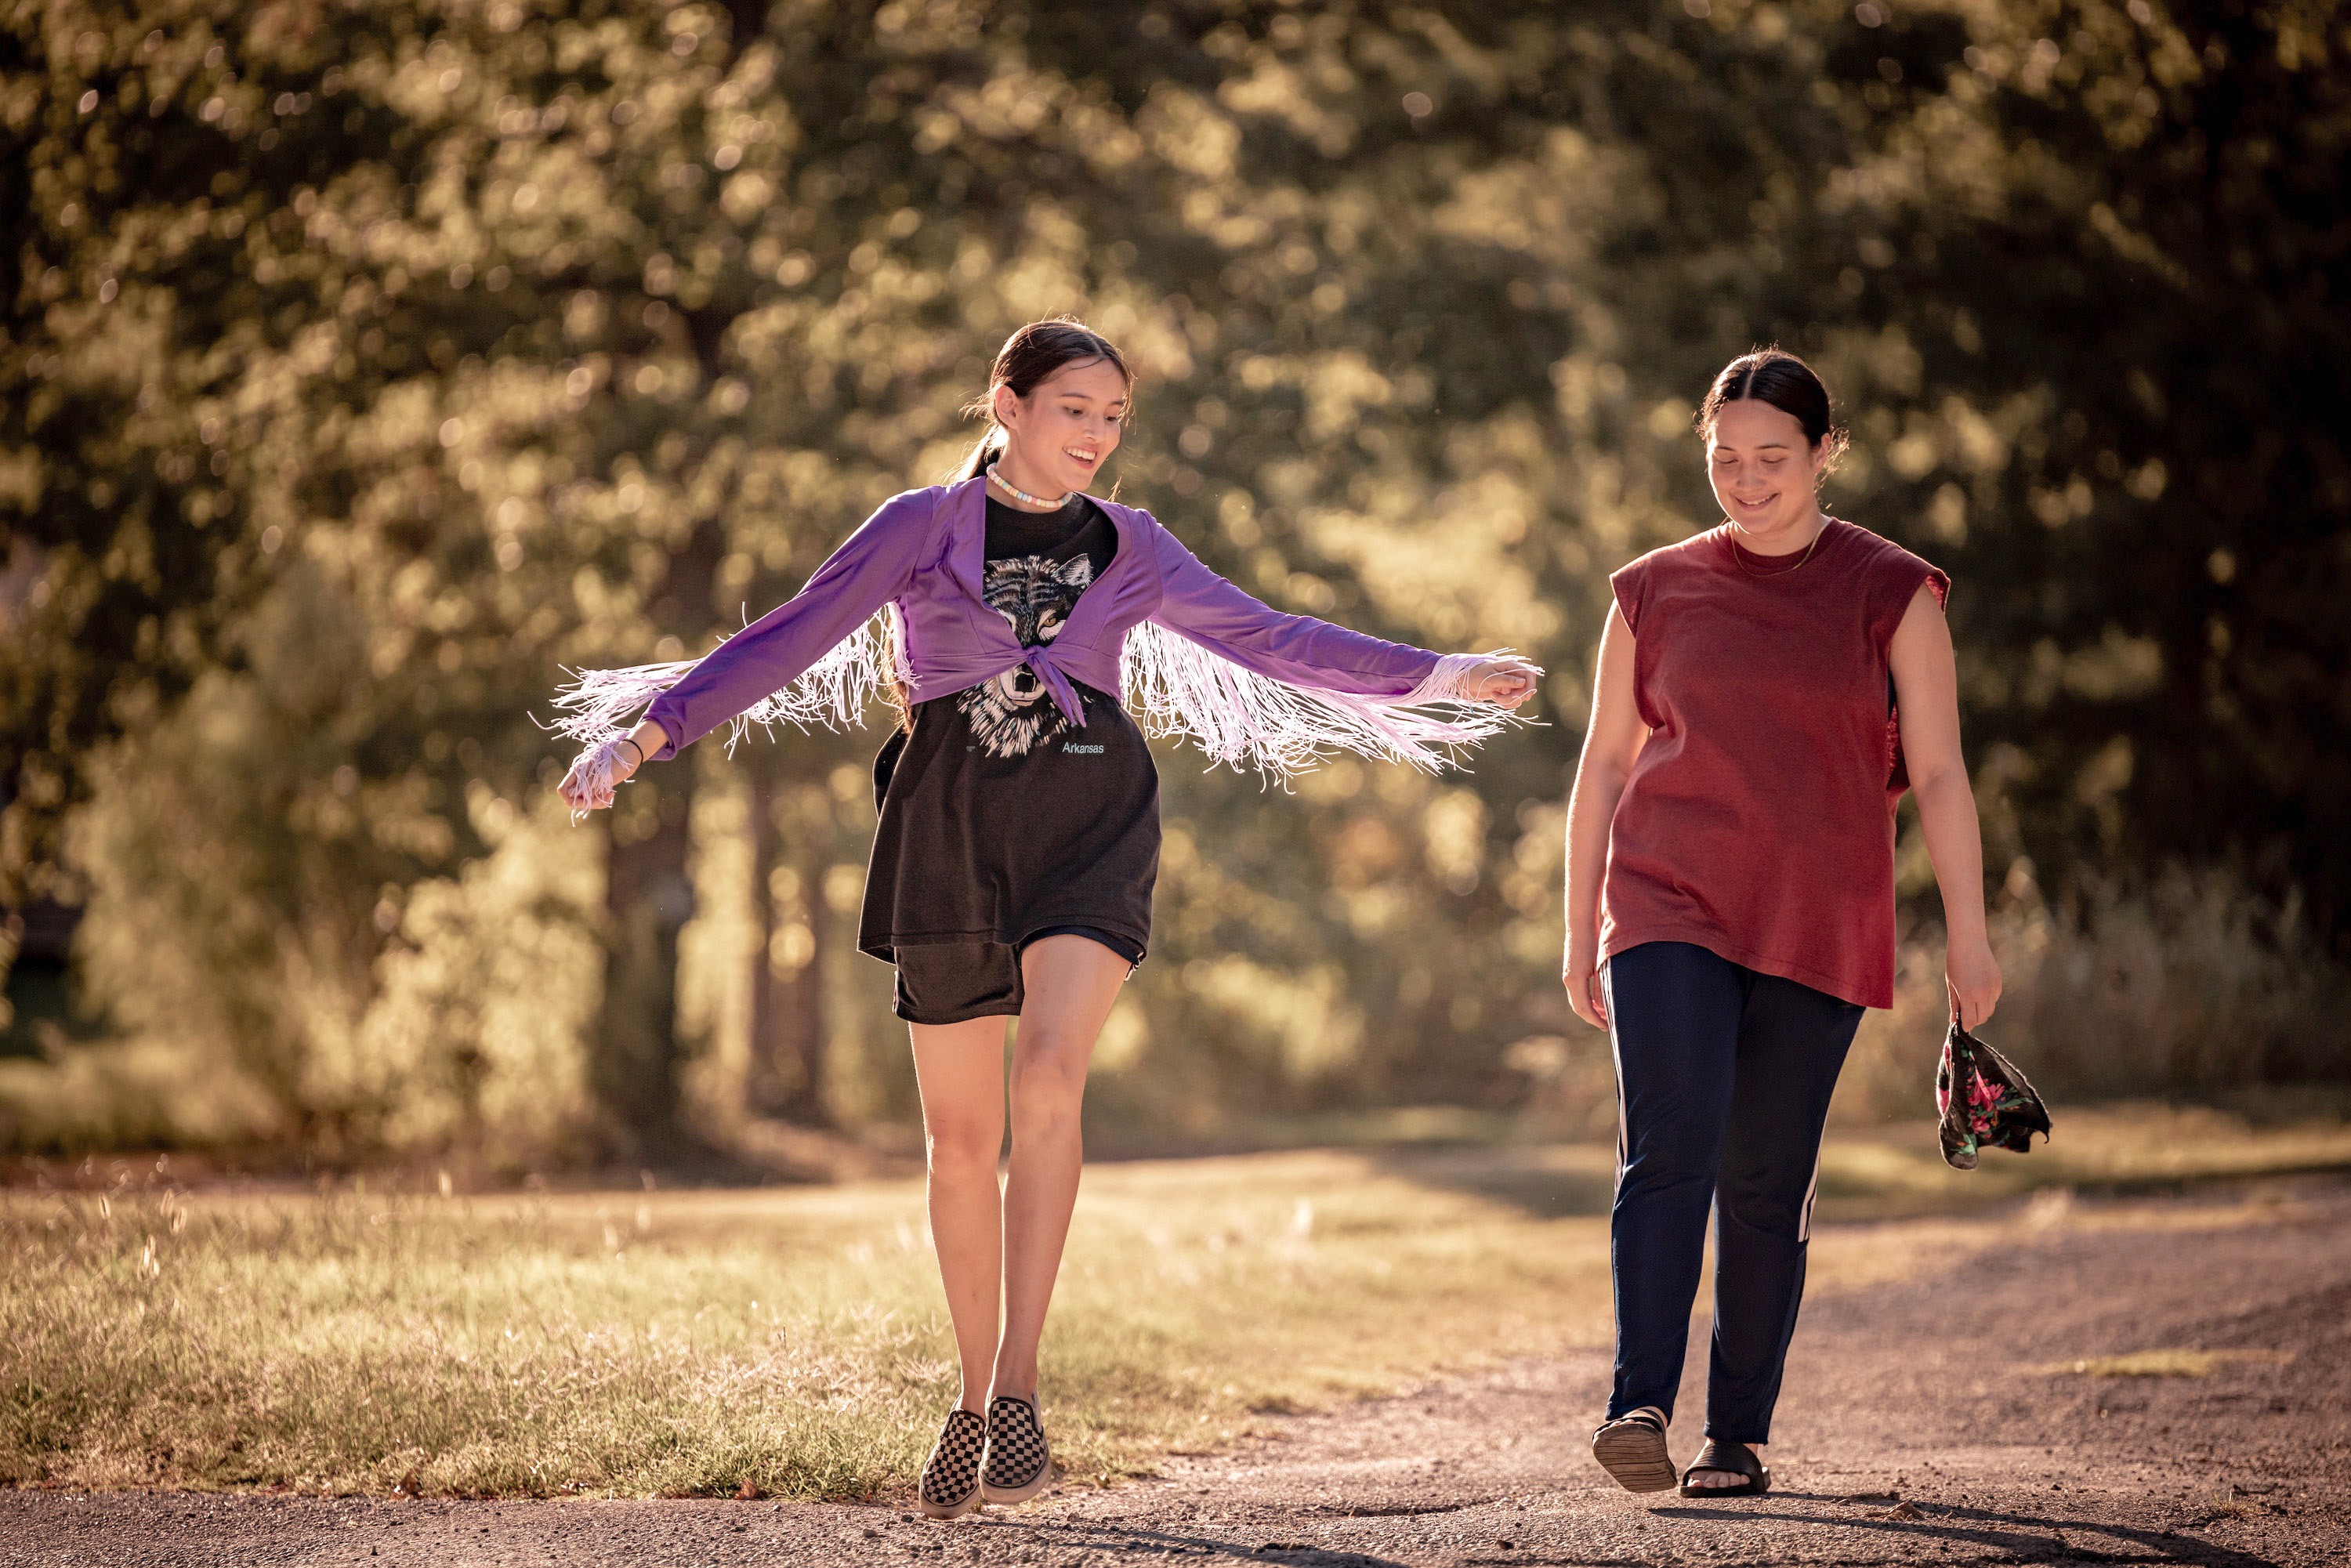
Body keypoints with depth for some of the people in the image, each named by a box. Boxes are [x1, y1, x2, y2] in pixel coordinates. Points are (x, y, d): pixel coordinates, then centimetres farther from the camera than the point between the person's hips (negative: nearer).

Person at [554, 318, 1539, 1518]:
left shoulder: (1129, 548, 13)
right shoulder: (920, 529, 6)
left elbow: (1265, 637, 20)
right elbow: (789, 639, 2)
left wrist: (1435, 678, 18)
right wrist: (644, 734, -7)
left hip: (1089, 821, 0)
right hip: (951, 830, 0)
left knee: (1049, 1077, -23)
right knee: (960, 1134, 5)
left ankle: (1018, 1386, -22)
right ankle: (972, 1395, 20)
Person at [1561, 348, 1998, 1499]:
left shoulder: (1891, 594, 5)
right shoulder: (1656, 593, 9)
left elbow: (1938, 775, 2)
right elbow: (1604, 766, 14)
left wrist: (1967, 936, -5)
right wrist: (1579, 934, 13)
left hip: (1817, 929, 0)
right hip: (1670, 909, 0)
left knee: (1767, 1186, 1)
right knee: (1669, 1147, -18)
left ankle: (1739, 1435, 10)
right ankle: (1639, 1407, -25)